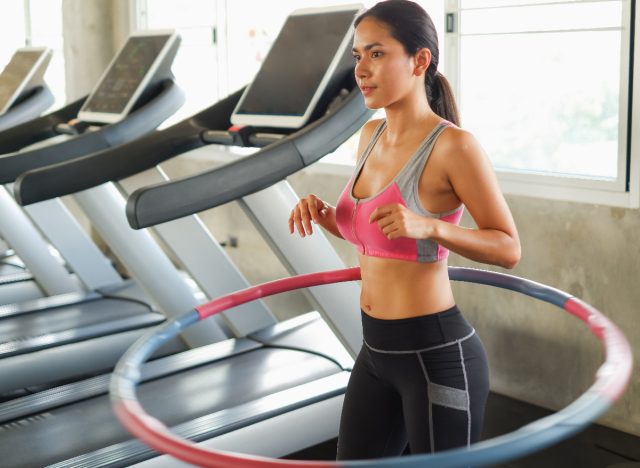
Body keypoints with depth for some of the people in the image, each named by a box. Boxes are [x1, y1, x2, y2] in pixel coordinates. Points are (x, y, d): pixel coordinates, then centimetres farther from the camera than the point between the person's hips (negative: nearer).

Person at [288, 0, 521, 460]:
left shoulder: (453, 145, -17)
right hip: (376, 349, 8)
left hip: (437, 354, -8)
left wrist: (429, 226, -27)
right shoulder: (370, 135, 6)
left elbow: (509, 249, -12)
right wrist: (323, 214, -2)